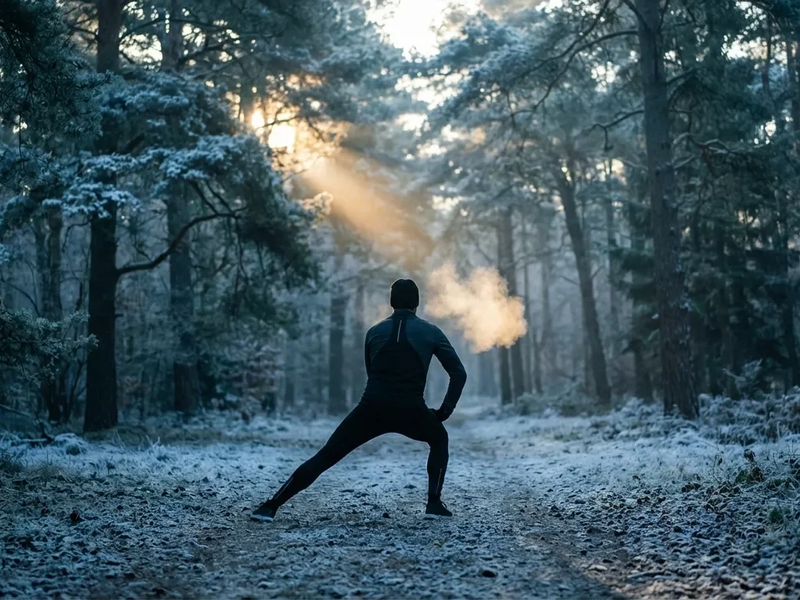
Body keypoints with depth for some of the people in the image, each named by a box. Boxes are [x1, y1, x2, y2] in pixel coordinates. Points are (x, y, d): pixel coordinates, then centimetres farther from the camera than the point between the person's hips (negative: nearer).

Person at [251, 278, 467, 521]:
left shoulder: (374, 332, 14)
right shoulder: (431, 331, 8)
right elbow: (459, 373, 4)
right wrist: (445, 410, 10)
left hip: (371, 407, 1)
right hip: (409, 410, -1)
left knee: (325, 457, 5)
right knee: (439, 439, 29)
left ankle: (271, 506, -1)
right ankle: (434, 504, 17)